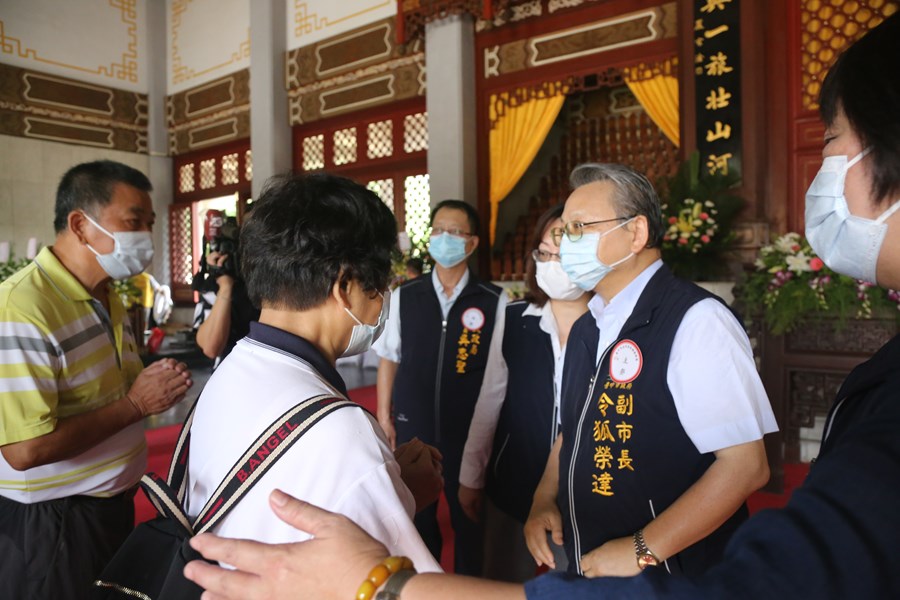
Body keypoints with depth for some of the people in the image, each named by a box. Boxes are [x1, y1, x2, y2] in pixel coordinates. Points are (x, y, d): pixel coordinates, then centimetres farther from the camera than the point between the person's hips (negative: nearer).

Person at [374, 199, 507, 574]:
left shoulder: (494, 302, -9)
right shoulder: (403, 297, -3)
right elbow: (389, 360, 4)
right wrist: (384, 417, 3)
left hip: (469, 432, -1)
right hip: (412, 429, 2)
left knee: (469, 519, 18)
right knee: (416, 517, 20)